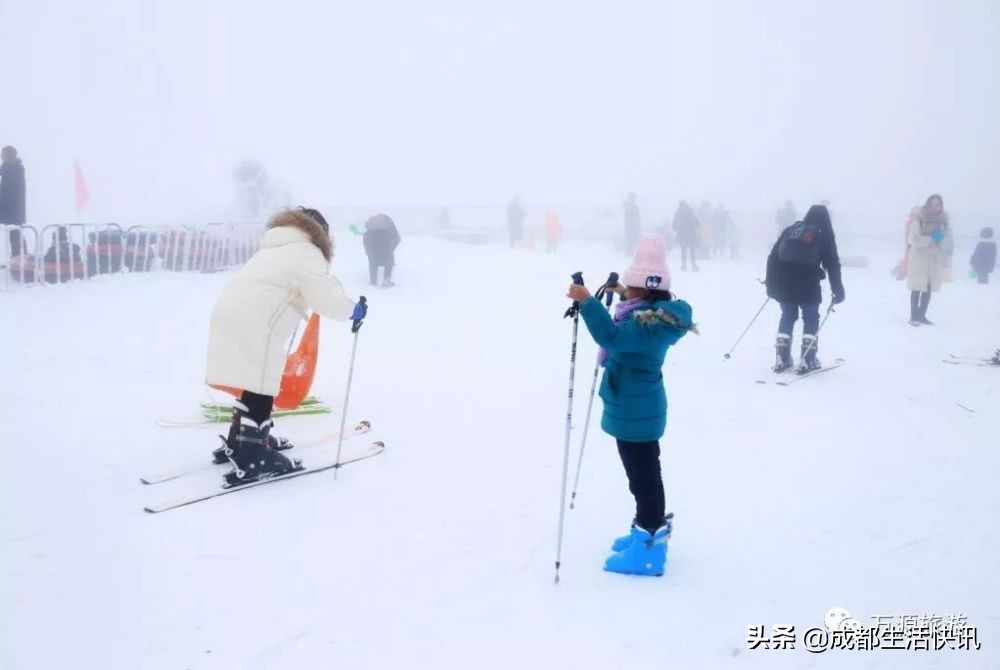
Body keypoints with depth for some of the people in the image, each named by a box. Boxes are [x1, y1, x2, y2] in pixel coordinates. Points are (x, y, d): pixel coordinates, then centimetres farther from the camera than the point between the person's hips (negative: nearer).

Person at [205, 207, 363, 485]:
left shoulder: (278, 248, 29)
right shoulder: (307, 253, 0)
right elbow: (324, 295, -12)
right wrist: (352, 310, 3)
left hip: (231, 313, 10)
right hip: (254, 324, -10)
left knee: (255, 383, 22)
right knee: (261, 387, -4)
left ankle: (238, 441, 33)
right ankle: (250, 458, -3)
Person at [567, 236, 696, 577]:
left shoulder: (646, 323, -26)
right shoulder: (659, 314, 6)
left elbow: (611, 336, -42)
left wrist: (587, 302, -43)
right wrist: (627, 299, 33)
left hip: (634, 411, -11)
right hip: (640, 407, 11)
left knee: (642, 475, -5)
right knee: (645, 470, 23)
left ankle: (649, 547, 1)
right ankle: (651, 529, 37)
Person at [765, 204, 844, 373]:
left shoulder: (789, 230, 16)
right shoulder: (824, 236, 7)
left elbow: (773, 258, 12)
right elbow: (833, 265, 3)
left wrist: (771, 284, 17)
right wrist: (838, 291, 9)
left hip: (784, 284, 3)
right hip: (808, 285, -3)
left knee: (787, 316, 19)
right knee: (811, 318, 13)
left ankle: (782, 358, 14)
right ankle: (807, 360, 7)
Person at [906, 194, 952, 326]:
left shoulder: (943, 221, 3)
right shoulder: (918, 219, -12)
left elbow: (948, 242, 4)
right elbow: (914, 240, -17)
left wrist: (941, 238, -16)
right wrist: (931, 237, -24)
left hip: (935, 259, 5)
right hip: (919, 257, -5)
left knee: (929, 288, 10)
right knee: (917, 287, -2)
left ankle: (921, 315, 20)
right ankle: (913, 316, 5)